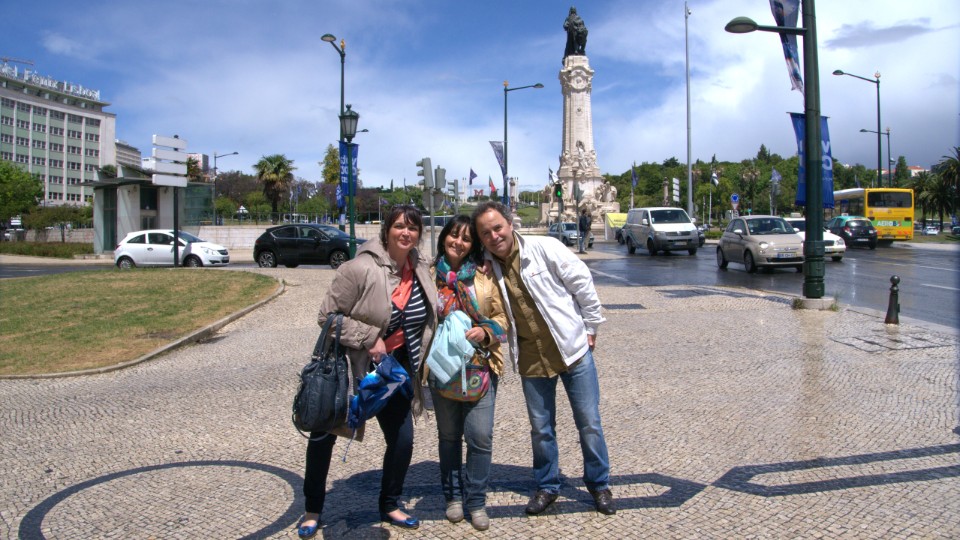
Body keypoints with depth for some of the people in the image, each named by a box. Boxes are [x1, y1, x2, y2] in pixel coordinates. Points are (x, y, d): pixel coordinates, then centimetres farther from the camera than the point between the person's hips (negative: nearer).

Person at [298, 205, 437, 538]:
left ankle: (389, 506, 31)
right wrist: (369, 339, -25)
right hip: (351, 368, -5)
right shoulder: (361, 268, -21)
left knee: (402, 440, 7)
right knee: (324, 434, 6)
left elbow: (428, 317, 15)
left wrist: (419, 366, 9)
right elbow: (328, 314, -19)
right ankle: (312, 510, 29)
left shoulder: (422, 269, -2)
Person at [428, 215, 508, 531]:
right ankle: (453, 496, 31)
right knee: (449, 435, 13)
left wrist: (486, 331, -17)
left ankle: (476, 501, 16)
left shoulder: (485, 275, -1)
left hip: (480, 365, -1)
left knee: (480, 436, -3)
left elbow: (502, 315, 2)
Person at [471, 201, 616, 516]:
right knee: (541, 428, 13)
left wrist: (590, 327, -2)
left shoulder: (545, 248, -14)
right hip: (531, 358, 3)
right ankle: (547, 486, 33)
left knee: (589, 422, 9)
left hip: (572, 348, -2)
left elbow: (583, 284, -6)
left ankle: (599, 484, 29)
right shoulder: (485, 267, -4)